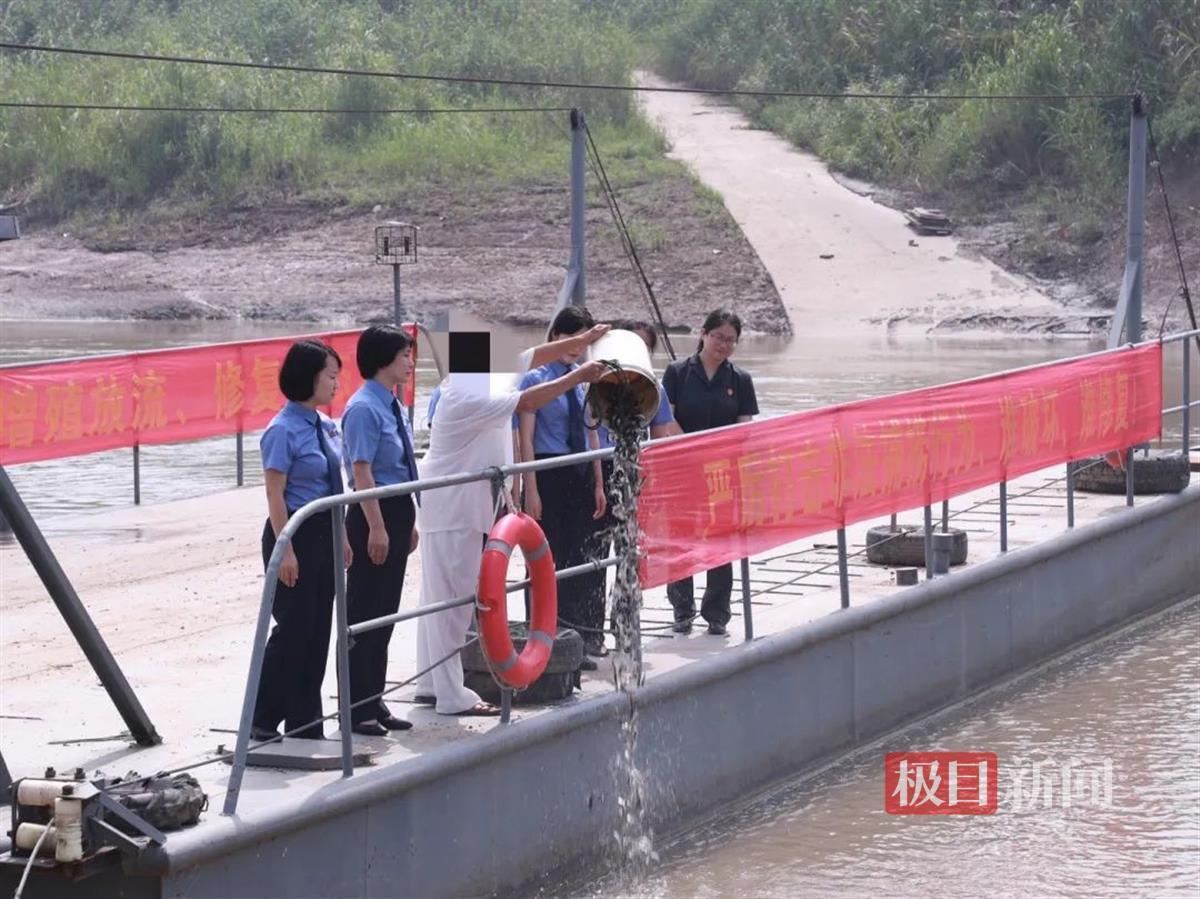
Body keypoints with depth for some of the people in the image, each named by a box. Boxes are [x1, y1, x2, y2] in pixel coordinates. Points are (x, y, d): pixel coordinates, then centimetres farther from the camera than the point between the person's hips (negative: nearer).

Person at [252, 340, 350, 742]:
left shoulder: (324, 426, 9)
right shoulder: (284, 430, -14)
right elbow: (275, 495, -15)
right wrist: (285, 550, -18)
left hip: (322, 535, 8)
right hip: (296, 532, -8)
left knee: (318, 629, 10)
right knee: (293, 626, -5)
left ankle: (306, 723, 17)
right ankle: (262, 721, 7)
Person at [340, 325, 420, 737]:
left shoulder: (394, 407, 13)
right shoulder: (364, 408, -15)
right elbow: (362, 471, -19)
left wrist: (408, 523, 21)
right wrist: (376, 526, -22)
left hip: (396, 515, 9)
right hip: (373, 516, -9)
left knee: (385, 613, 14)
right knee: (364, 612, -3)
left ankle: (374, 703, 22)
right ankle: (357, 708, 3)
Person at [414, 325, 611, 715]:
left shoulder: (485, 376, 7)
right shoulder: (465, 396, -21)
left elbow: (529, 356, 12)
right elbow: (525, 402, -26)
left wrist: (580, 342, 5)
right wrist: (577, 377, -20)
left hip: (466, 505, 10)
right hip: (452, 507, -10)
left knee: (440, 598, 14)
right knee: (452, 599, -7)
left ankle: (431, 684, 21)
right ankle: (451, 695, -5)